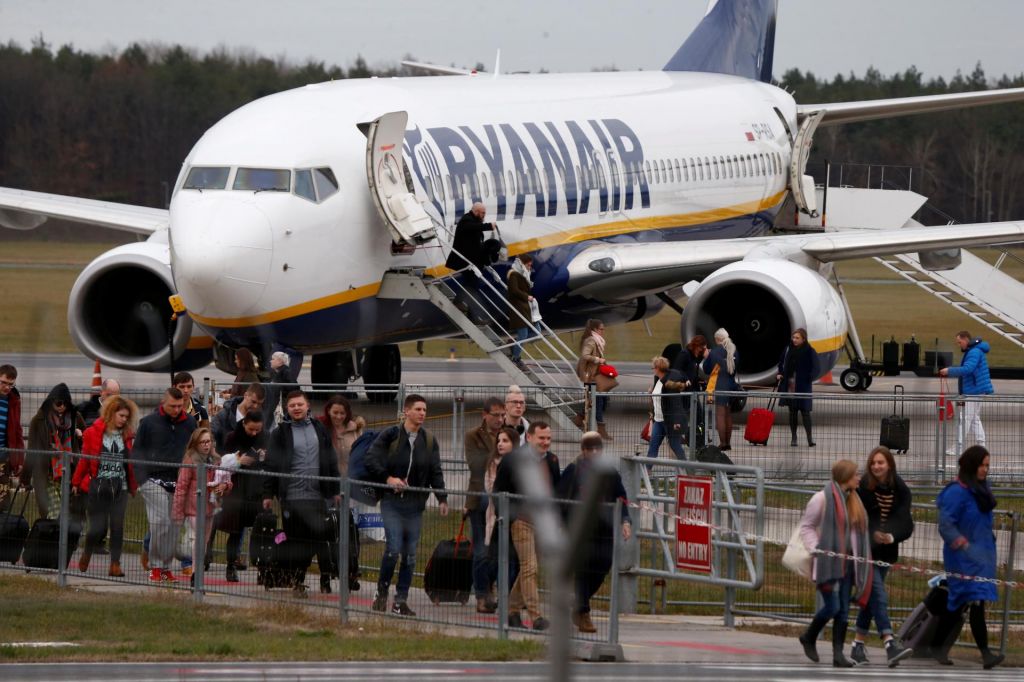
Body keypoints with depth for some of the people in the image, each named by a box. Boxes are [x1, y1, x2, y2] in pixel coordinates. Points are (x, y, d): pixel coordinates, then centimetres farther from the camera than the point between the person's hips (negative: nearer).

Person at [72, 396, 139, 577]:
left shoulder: (126, 436, 6)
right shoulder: (93, 433, -3)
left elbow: (130, 463, 10)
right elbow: (84, 459, 1)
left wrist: (133, 486, 8)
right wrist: (76, 483, 2)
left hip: (119, 488, 3)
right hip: (97, 486, -3)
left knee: (117, 526, -5)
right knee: (98, 527, -3)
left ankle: (115, 564, 1)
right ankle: (87, 554, 26)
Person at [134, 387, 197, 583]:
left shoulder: (190, 423, 9)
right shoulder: (149, 423, 1)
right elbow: (137, 452, 4)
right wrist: (141, 479, -5)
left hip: (180, 483, 3)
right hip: (155, 481, -3)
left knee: (174, 526, 3)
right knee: (160, 522, -14)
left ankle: (166, 566, 12)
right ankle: (155, 566, -6)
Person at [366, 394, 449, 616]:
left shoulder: (429, 441, 9)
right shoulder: (390, 436, -4)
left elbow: (435, 472, 9)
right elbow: (371, 461, -6)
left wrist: (442, 498, -2)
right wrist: (388, 479, -19)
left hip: (415, 504, 4)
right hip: (392, 502, -4)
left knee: (410, 553, 3)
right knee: (394, 548, -13)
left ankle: (401, 600, 10)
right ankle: (382, 592, 5)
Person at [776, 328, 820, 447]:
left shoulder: (810, 352, -7)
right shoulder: (788, 350, 6)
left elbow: (816, 369, -7)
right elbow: (781, 364, 20)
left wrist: (809, 379, -18)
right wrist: (779, 374, 4)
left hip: (803, 386, -4)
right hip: (790, 385, 4)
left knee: (805, 411, -7)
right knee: (792, 412, 8)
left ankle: (809, 438, -6)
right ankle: (793, 437, 14)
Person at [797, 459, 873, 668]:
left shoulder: (853, 499, 12)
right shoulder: (822, 498, -9)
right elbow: (806, 526, -4)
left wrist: (861, 558, 12)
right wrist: (815, 548, -15)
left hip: (847, 563, 7)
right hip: (828, 562, -7)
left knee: (844, 609, 3)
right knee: (832, 606, -10)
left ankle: (838, 654, 5)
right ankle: (809, 638, 16)